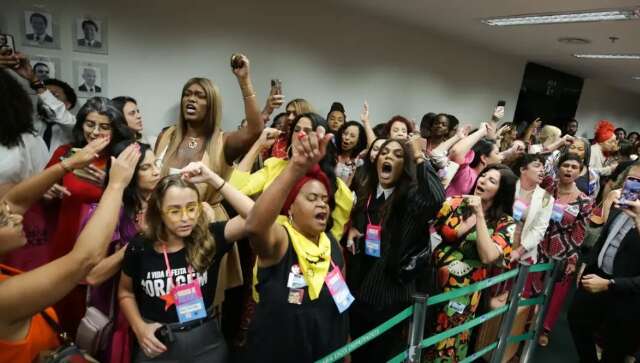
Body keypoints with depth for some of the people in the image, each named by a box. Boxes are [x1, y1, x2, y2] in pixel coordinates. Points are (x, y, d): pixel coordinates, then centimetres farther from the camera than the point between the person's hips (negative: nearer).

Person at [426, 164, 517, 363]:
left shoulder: (505, 223, -6)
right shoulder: (455, 202, 0)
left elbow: (488, 257, -21)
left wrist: (479, 215, -20)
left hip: (461, 293, -2)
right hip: (430, 280, 2)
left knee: (445, 345, 15)